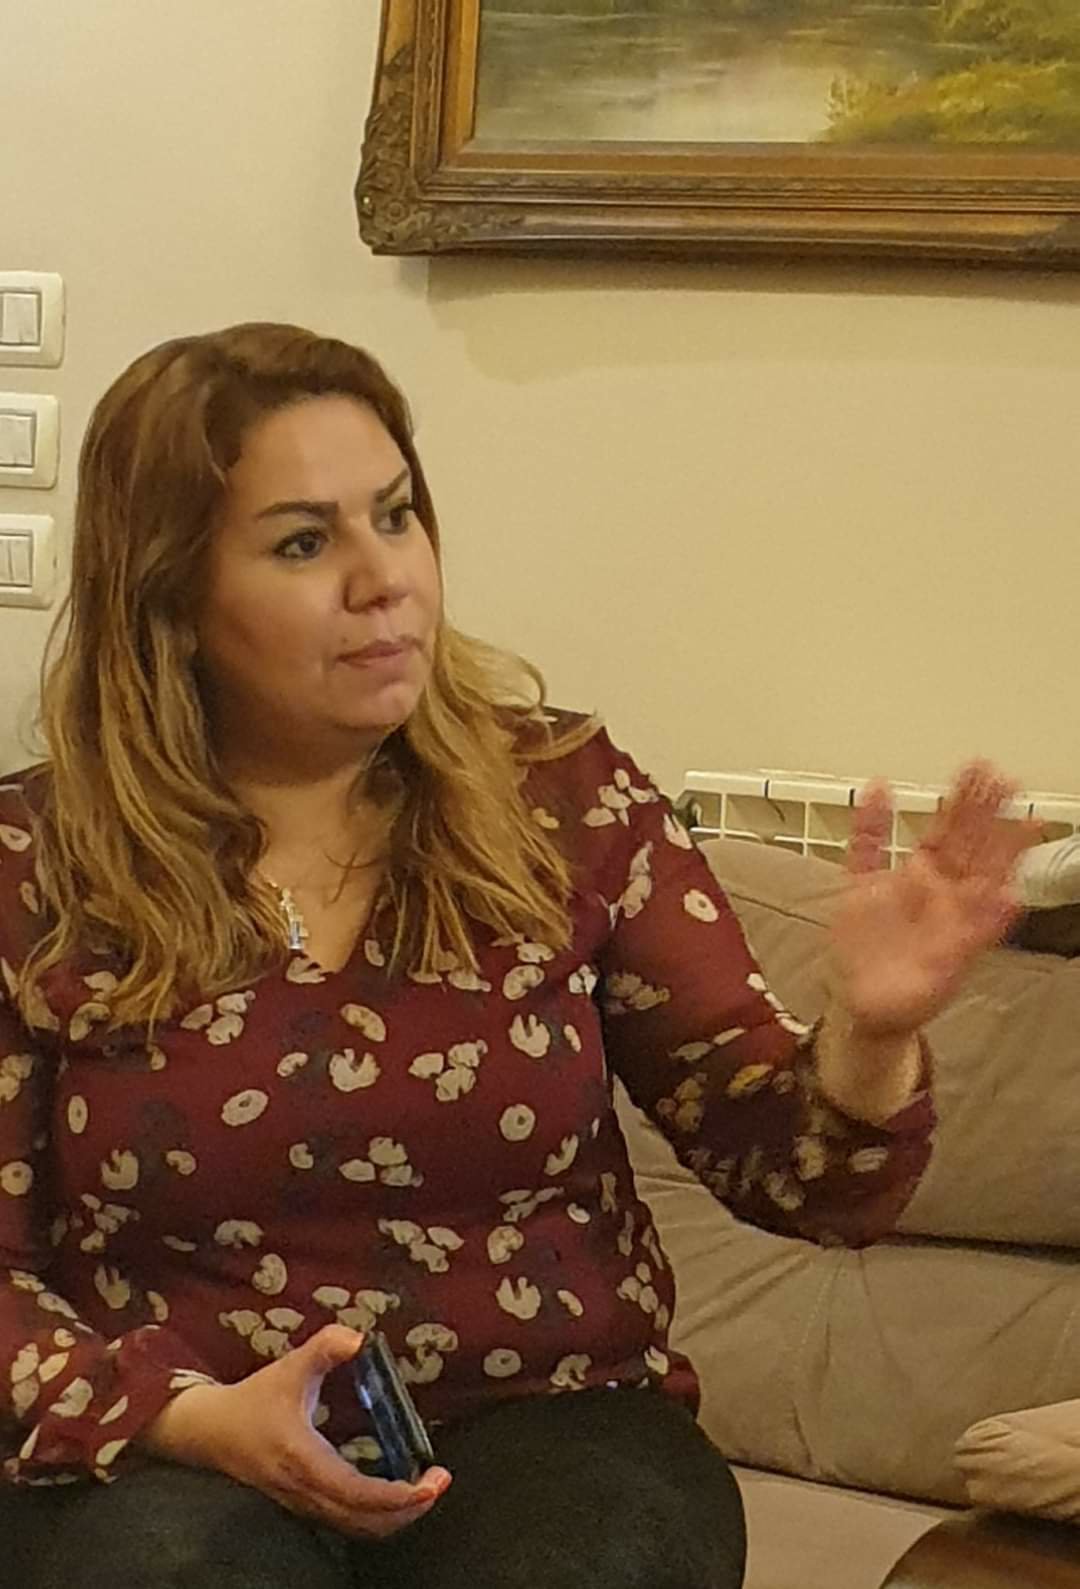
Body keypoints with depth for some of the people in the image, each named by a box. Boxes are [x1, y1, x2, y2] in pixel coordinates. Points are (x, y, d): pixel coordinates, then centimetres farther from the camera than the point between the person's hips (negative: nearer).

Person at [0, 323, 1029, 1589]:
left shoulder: (562, 797, 0)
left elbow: (790, 1175, 1)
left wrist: (866, 1039, -20)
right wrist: (183, 1420, -18)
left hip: (550, 1427, 1)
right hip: (172, 1460, 0)